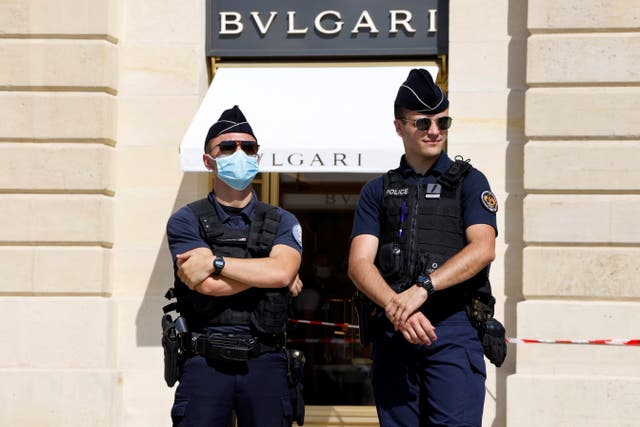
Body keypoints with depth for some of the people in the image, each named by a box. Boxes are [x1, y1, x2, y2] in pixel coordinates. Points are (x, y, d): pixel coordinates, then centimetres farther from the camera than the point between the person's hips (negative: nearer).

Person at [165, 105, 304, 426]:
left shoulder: (282, 222, 11)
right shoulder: (186, 221, 5)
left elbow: (282, 272, -10)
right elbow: (207, 284, -10)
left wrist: (214, 262, -10)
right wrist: (265, 273, -2)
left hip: (265, 363, 2)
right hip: (206, 363, -1)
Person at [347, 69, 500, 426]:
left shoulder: (468, 182, 9)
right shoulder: (378, 191, 16)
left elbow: (483, 249, -7)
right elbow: (359, 263, 3)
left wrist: (422, 288, -19)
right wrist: (395, 307, -16)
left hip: (453, 331, -3)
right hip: (391, 332, 3)